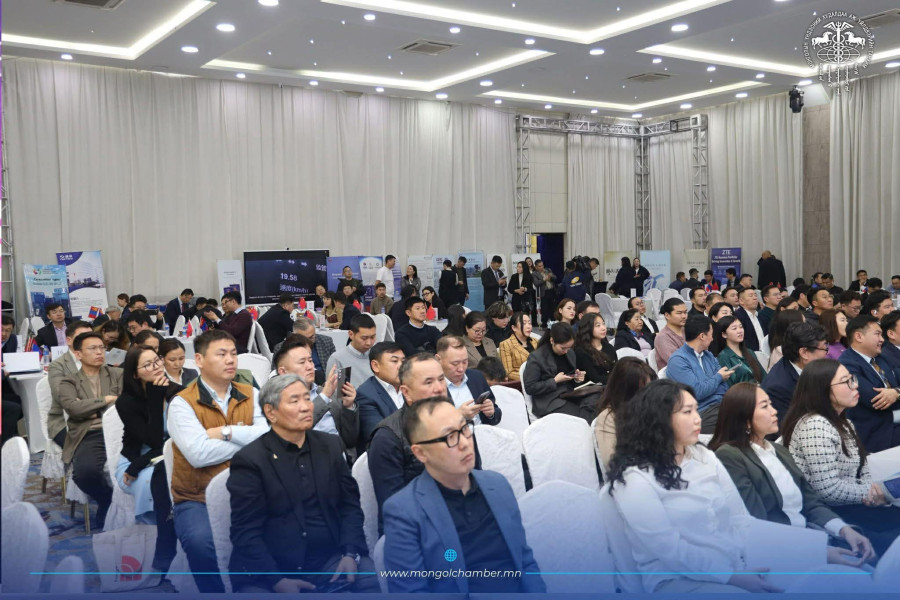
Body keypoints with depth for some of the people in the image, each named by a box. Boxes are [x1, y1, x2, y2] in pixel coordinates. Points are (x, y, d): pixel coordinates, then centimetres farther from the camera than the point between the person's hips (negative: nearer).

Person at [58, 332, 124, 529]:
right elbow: (74, 408, -3)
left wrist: (89, 408, -5)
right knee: (85, 471, -32)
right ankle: (108, 500, 2)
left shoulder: (118, 374, 20)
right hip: (88, 436, 0)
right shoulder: (69, 382, 16)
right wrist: (105, 400, 1)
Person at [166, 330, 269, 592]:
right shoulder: (182, 403, -4)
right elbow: (199, 454, -19)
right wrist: (249, 439, -9)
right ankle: (215, 589, -4)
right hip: (198, 499, -3)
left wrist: (227, 432, -15)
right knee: (200, 540, -32)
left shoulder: (250, 394, 7)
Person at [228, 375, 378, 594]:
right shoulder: (249, 460, -5)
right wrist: (277, 580, -18)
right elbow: (246, 532, -8)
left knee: (375, 579, -22)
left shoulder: (329, 446, 10)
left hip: (328, 561, 3)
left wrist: (351, 553, -7)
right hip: (269, 569, -2)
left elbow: (350, 503, 9)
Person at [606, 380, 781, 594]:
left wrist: (755, 563, -9)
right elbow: (670, 550, -16)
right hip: (676, 579, -7)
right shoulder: (634, 478, -12)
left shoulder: (705, 457, 10)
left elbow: (740, 518, 7)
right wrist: (732, 576, -18)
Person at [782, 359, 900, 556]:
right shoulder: (815, 425, -20)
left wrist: (872, 488, -10)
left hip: (848, 505, 9)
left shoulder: (843, 423, 13)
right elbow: (828, 489, -24)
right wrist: (869, 492, -8)